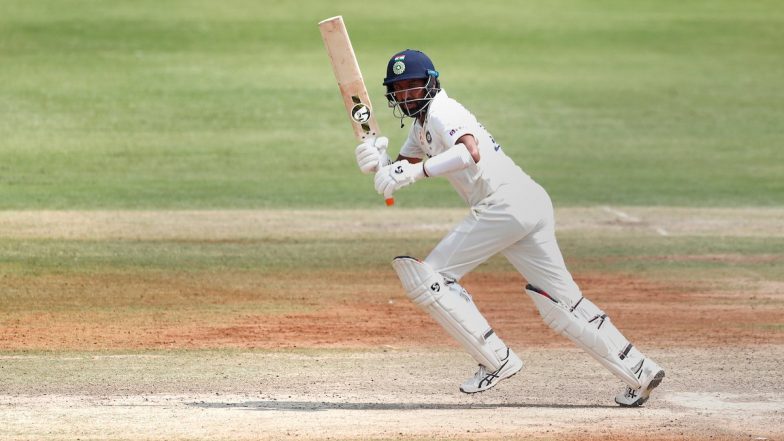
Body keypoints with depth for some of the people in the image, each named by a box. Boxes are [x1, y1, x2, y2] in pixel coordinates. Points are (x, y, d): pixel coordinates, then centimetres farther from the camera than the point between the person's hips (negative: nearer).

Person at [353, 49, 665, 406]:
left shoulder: (442, 112, -7)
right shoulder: (423, 122, 24)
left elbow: (470, 152, -27)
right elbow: (401, 170, 21)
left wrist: (415, 171, -29)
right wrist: (377, 160, -1)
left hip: (506, 202, -10)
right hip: (532, 203, 10)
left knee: (428, 277, -6)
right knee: (561, 303, 11)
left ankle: (497, 361, -7)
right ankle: (640, 371, 9)